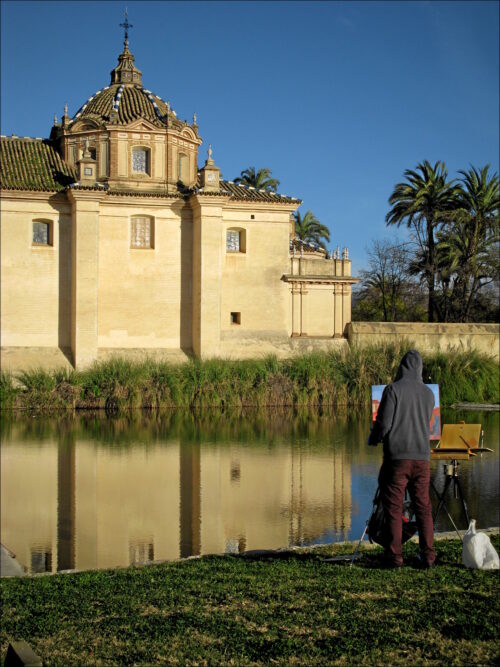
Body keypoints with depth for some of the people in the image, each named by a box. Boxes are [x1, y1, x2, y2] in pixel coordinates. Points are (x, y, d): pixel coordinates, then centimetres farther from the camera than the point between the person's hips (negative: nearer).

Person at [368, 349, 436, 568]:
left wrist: (373, 439, 9)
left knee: (393, 508, 2)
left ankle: (395, 556, 3)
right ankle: (428, 555, 10)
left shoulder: (393, 389, -8)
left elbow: (384, 423, -11)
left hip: (397, 457, -4)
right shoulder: (428, 393, 6)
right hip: (422, 457, 4)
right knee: (423, 507, 10)